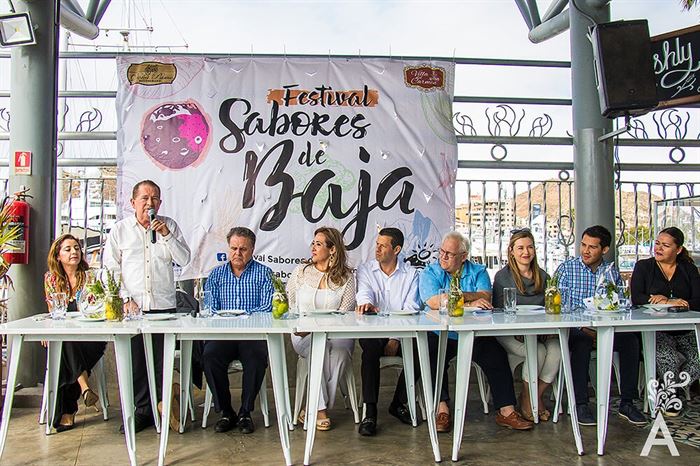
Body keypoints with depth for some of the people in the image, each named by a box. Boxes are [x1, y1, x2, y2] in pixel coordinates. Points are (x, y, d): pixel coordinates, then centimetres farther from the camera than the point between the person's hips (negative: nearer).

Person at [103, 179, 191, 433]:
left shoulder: (169, 225, 9)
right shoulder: (120, 229, 7)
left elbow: (184, 260, 1)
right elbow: (110, 268, 6)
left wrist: (166, 235, -11)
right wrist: (125, 299, -3)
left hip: (164, 305, 0)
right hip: (132, 306, 0)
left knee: (163, 361, 1)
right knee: (135, 361, 3)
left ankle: (162, 403, 16)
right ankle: (143, 410, 16)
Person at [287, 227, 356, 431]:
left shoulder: (346, 277, 4)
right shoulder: (300, 272, 12)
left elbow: (344, 314, -5)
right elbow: (289, 304, 15)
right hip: (304, 336, 1)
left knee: (340, 348, -34)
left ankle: (313, 408, -22)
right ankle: (320, 408, -24)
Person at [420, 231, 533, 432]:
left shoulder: (478, 272, 8)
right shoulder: (430, 273, 2)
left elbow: (485, 299, -11)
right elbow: (434, 303, -17)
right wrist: (471, 302, -17)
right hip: (440, 334, -1)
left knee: (497, 356, -17)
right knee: (431, 355, -27)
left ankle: (506, 411, -5)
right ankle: (442, 409, -18)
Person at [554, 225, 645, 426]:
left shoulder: (612, 272, 11)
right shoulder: (566, 268, 0)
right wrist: (581, 327, -19)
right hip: (574, 329, -3)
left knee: (630, 339, -24)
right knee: (582, 342, -35)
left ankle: (627, 403, -14)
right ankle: (580, 404, -26)